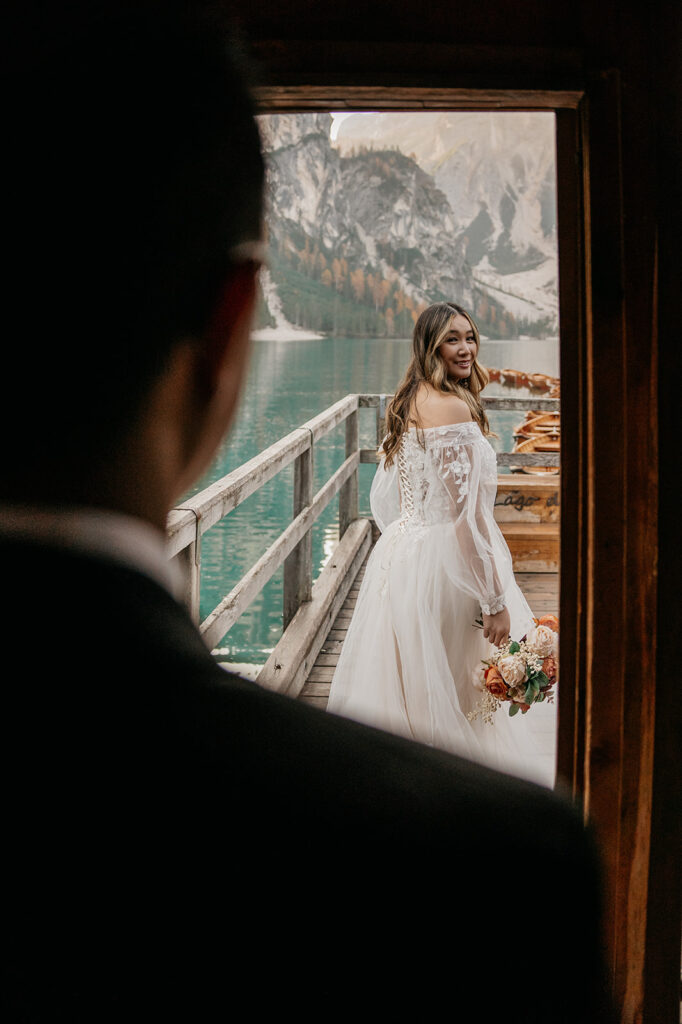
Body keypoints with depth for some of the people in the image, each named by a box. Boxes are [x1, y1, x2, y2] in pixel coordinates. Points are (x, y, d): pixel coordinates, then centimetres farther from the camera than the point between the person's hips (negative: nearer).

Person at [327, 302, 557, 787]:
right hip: (443, 565, -9)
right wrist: (495, 601, -18)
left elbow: (384, 499, 18)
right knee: (456, 703, 2)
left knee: (406, 693, 16)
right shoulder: (454, 407, -17)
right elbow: (466, 513, -21)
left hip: (399, 558, 9)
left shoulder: (409, 402, 11)